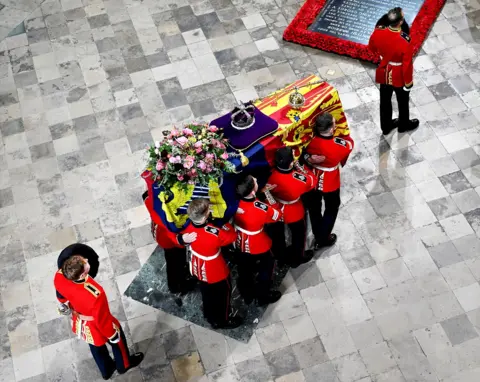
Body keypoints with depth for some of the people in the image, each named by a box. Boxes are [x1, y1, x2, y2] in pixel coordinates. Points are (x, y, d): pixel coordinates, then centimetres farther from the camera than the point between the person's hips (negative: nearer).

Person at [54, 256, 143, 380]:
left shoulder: (59, 277, -31)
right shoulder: (95, 294, -48)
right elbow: (102, 320, -28)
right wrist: (112, 335, -8)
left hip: (80, 323, 5)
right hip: (96, 327, -5)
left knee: (96, 347, 34)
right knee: (117, 340, 29)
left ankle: (107, 370, 62)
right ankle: (124, 365, 58)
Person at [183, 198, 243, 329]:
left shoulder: (189, 226, -25)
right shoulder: (214, 234, -42)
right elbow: (232, 235, -21)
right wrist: (225, 224, -8)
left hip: (198, 268, 6)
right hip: (215, 272, -6)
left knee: (207, 292, 31)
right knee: (222, 294, 23)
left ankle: (210, 317, 56)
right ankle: (222, 320, 46)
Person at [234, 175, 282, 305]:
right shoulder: (261, 209, -38)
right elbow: (278, 216, -16)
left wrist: (262, 191, -7)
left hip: (240, 244, 5)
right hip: (257, 246, -5)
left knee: (245, 271, 26)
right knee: (267, 266, 25)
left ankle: (247, 295, 49)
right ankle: (263, 295, 40)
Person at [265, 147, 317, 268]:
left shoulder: (270, 174, -34)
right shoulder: (299, 180, -40)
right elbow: (312, 181, -18)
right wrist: (299, 166, -19)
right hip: (293, 213, -3)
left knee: (277, 234, 31)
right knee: (298, 234, 28)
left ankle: (280, 256, 57)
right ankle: (297, 258, 51)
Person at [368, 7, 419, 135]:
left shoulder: (378, 32, -22)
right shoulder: (404, 42, -35)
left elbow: (372, 47, 1)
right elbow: (407, 65, -24)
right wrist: (408, 83, -9)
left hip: (384, 74, 4)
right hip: (399, 77, -4)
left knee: (385, 100, 24)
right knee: (403, 101, 23)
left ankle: (386, 126, 45)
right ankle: (404, 125, 46)